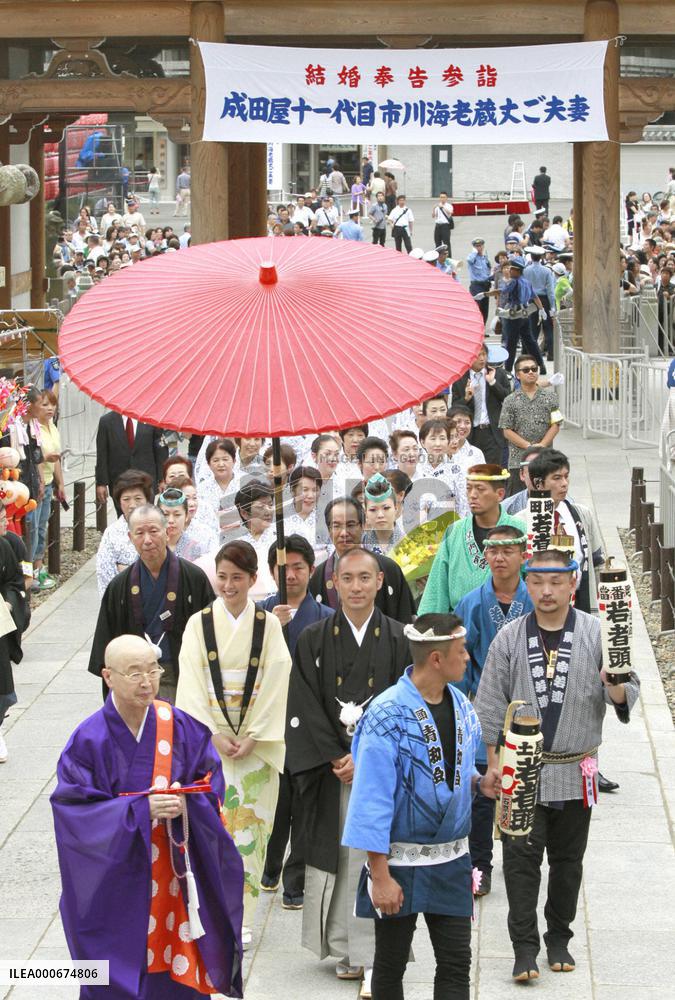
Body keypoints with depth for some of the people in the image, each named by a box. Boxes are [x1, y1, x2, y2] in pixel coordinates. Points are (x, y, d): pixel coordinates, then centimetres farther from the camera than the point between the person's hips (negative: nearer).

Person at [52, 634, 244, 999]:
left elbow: (211, 782, 4)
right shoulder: (90, 740, -10)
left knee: (178, 970, 4)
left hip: (176, 876, 2)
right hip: (116, 884, -2)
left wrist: (186, 801, -19)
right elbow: (74, 809, -13)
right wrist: (141, 810, -23)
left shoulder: (182, 728, -1)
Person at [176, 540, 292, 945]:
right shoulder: (199, 623, 3)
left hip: (257, 742, 0)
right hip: (208, 740, 0)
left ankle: (241, 917, 5)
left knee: (249, 824, -1)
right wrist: (215, 735, -11)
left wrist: (252, 738, -10)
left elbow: (275, 684, -2)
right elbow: (192, 684, -1)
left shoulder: (268, 625, 2)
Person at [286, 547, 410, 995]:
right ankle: (347, 947, 9)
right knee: (335, 854, 1)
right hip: (331, 769, 1)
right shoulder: (314, 640, 5)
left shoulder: (399, 639, 3)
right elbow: (306, 707, 1)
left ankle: (376, 956, -2)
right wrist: (336, 758, -8)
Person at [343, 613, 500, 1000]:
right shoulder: (388, 715, -17)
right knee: (391, 965, 10)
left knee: (456, 966, 3)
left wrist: (479, 783, -5)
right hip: (401, 861, -5)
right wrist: (380, 876, -20)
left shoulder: (462, 708, 4)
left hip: (452, 861, 5)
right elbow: (372, 800, -17)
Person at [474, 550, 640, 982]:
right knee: (522, 857, -5)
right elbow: (491, 703, 5)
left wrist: (615, 687, -28)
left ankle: (559, 938, 25)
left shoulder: (597, 633, -3)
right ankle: (525, 946, 0)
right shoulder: (510, 638, 0)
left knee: (568, 859, 11)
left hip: (576, 771, 0)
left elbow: (627, 694, -3)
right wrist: (495, 762, 2)